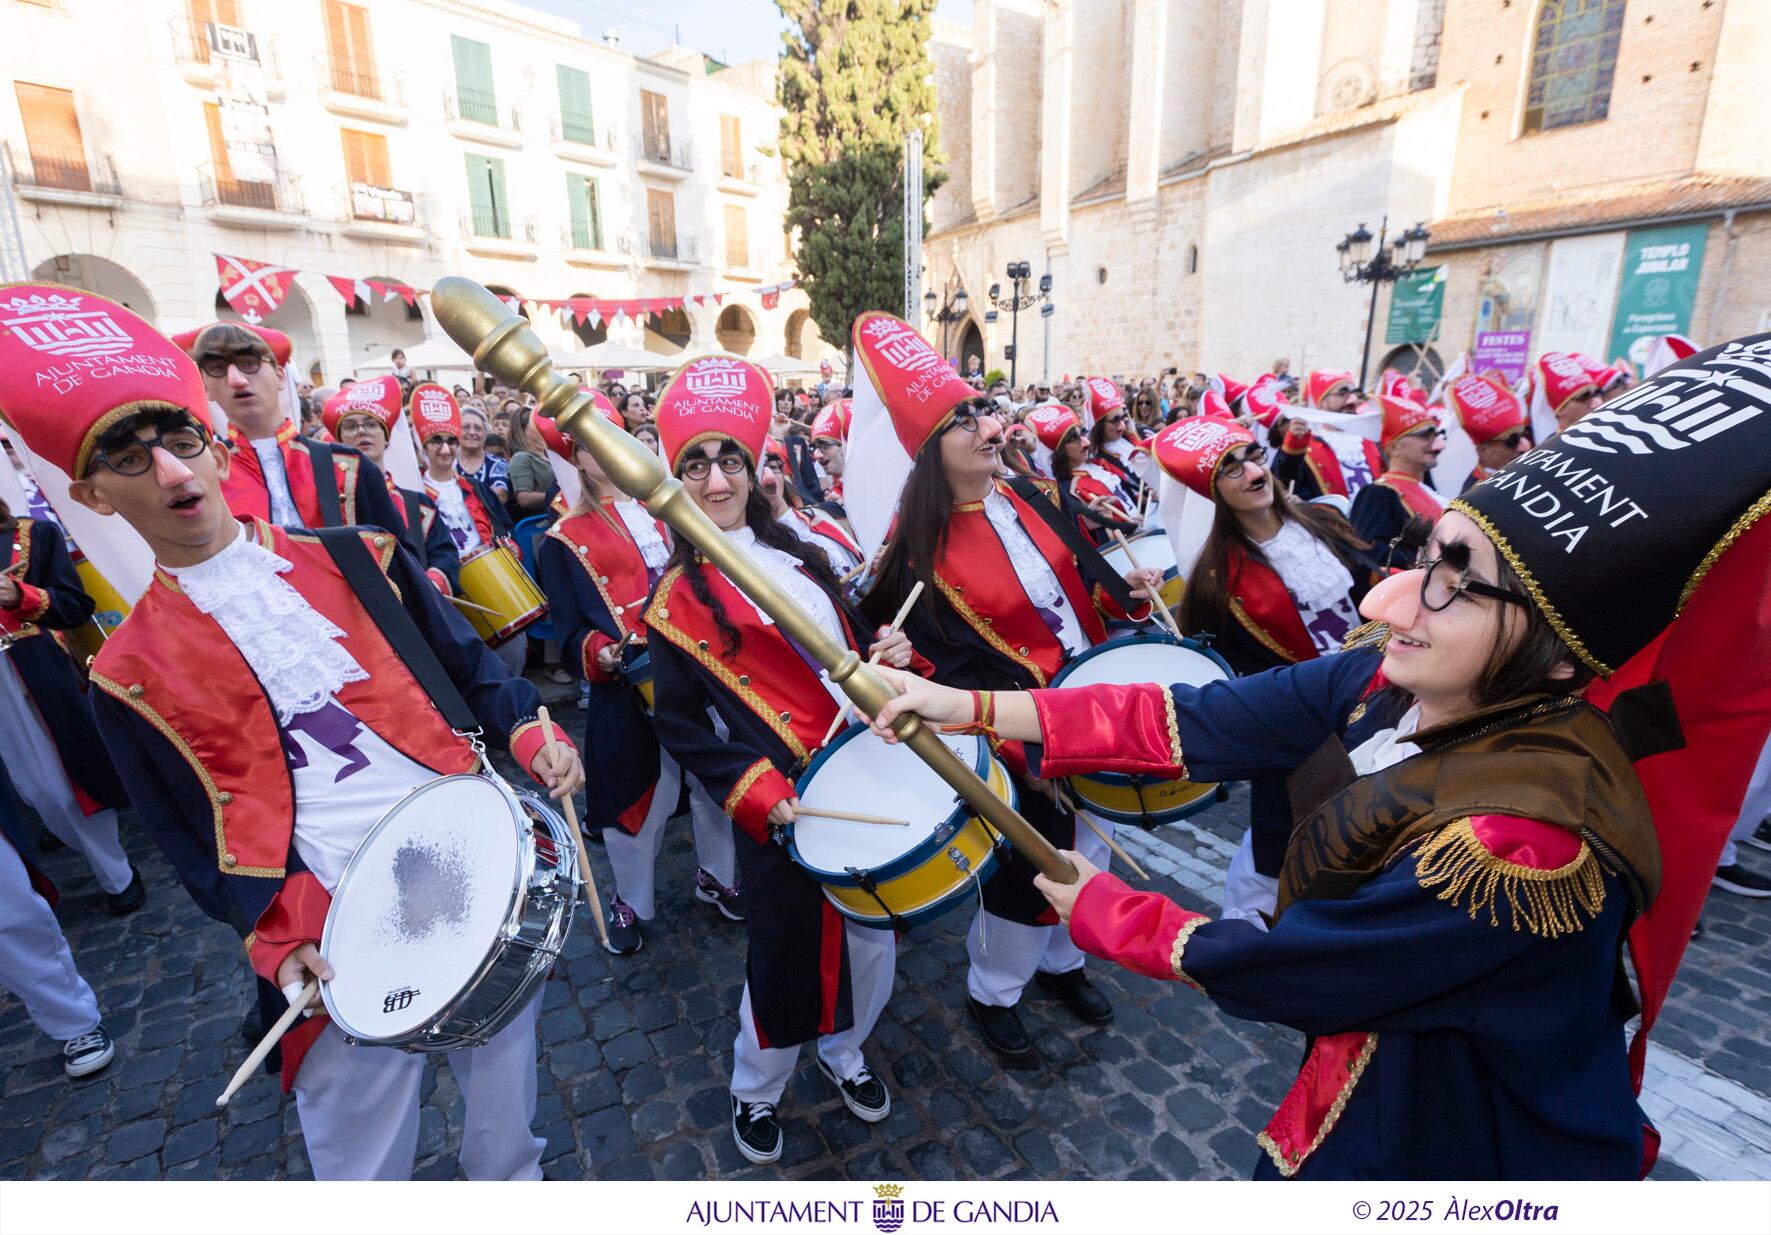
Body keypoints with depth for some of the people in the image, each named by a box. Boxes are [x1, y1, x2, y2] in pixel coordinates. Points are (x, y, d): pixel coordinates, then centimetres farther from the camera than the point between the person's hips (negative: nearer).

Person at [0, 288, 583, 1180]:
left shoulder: (357, 561, 2)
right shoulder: (129, 674, 1)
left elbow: (471, 671, 8)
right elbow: (193, 840, 6)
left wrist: (529, 734, -10)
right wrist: (279, 939, -8)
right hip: (343, 937, -1)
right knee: (364, 1166, 16)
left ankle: (513, 1187, 50)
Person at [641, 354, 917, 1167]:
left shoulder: (794, 553, 9)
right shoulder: (681, 594, -7)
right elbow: (680, 725, -7)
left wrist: (889, 651, -4)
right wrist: (758, 793, -17)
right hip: (787, 803, -5)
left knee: (873, 932, 19)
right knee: (787, 953, 10)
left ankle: (844, 1052, 49)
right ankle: (756, 1092, 42)